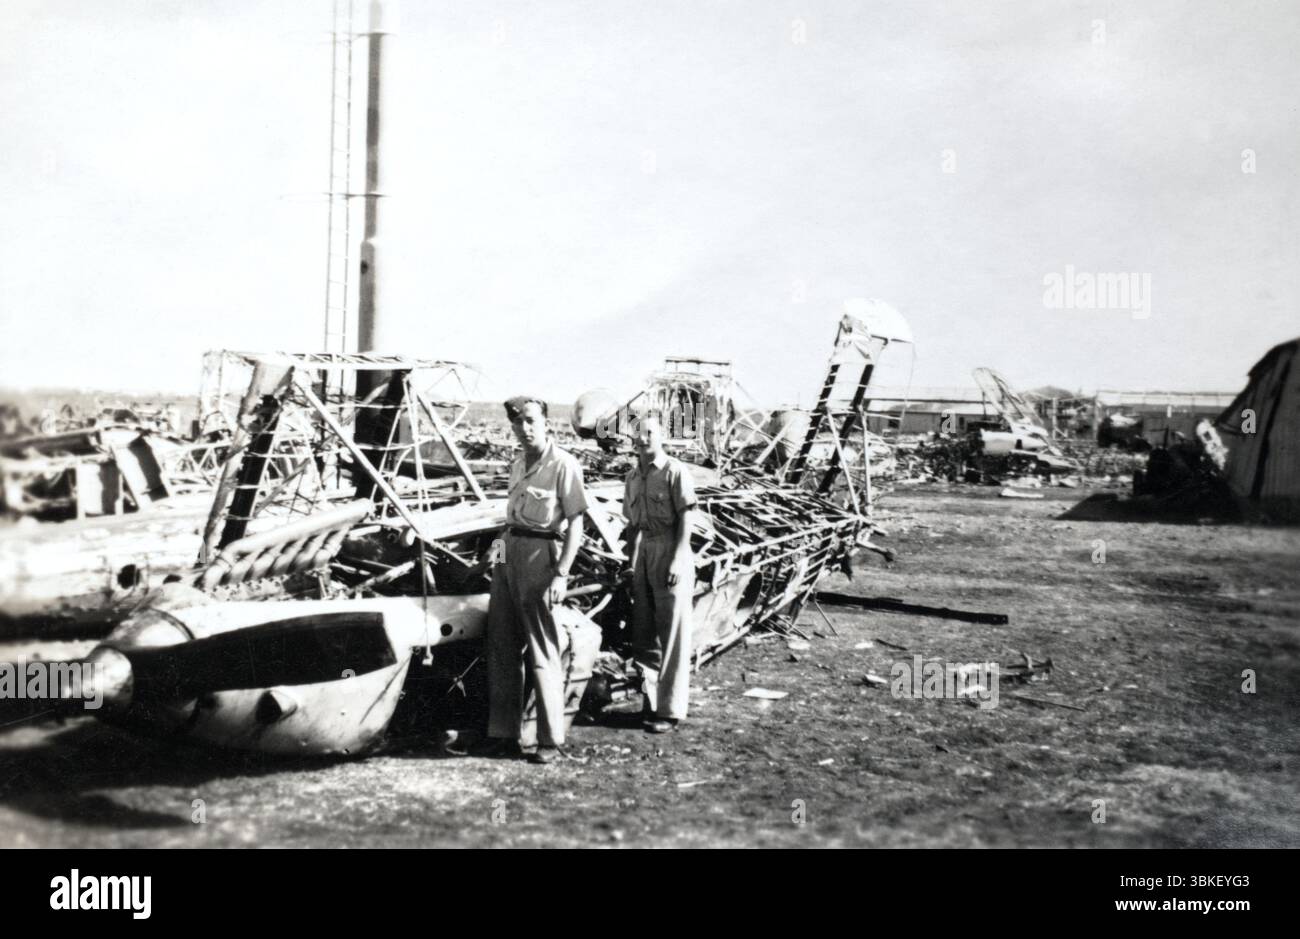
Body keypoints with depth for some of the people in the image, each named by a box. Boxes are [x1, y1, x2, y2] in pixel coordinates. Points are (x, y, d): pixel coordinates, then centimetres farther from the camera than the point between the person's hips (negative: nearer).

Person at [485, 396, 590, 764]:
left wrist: (561, 574, -18)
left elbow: (576, 524, -12)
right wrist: (500, 553, 17)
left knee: (542, 652, -3)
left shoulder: (563, 465, -9)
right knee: (502, 647, 10)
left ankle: (551, 740, 7)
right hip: (509, 553, 8)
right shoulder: (517, 466, 15)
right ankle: (503, 731, 20)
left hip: (540, 554, -8)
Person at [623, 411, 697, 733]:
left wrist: (678, 559, -17)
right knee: (642, 630, 12)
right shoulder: (632, 476, 12)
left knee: (672, 633, -2)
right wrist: (628, 559, 13)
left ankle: (670, 709, 4)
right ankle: (652, 699, 26)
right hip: (642, 551, 7)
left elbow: (685, 518, -11)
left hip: (669, 552, -7)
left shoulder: (675, 471, -8)